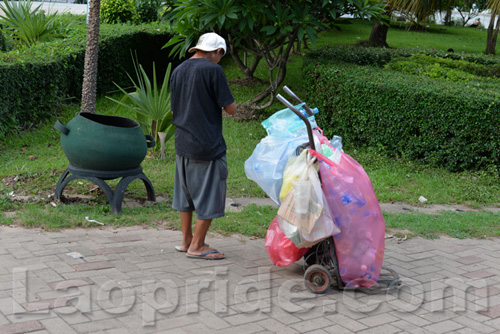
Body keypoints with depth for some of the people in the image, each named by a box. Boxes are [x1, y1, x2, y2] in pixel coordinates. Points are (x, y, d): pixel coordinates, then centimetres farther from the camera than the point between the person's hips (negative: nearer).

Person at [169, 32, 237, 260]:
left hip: (182, 145, 8)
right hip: (208, 146, -7)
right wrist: (224, 104, 9)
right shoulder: (213, 70, -12)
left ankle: (186, 240, 27)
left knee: (186, 193, 17)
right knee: (209, 196, 3)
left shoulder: (177, 71, 10)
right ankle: (197, 246, 8)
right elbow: (230, 108, -12)